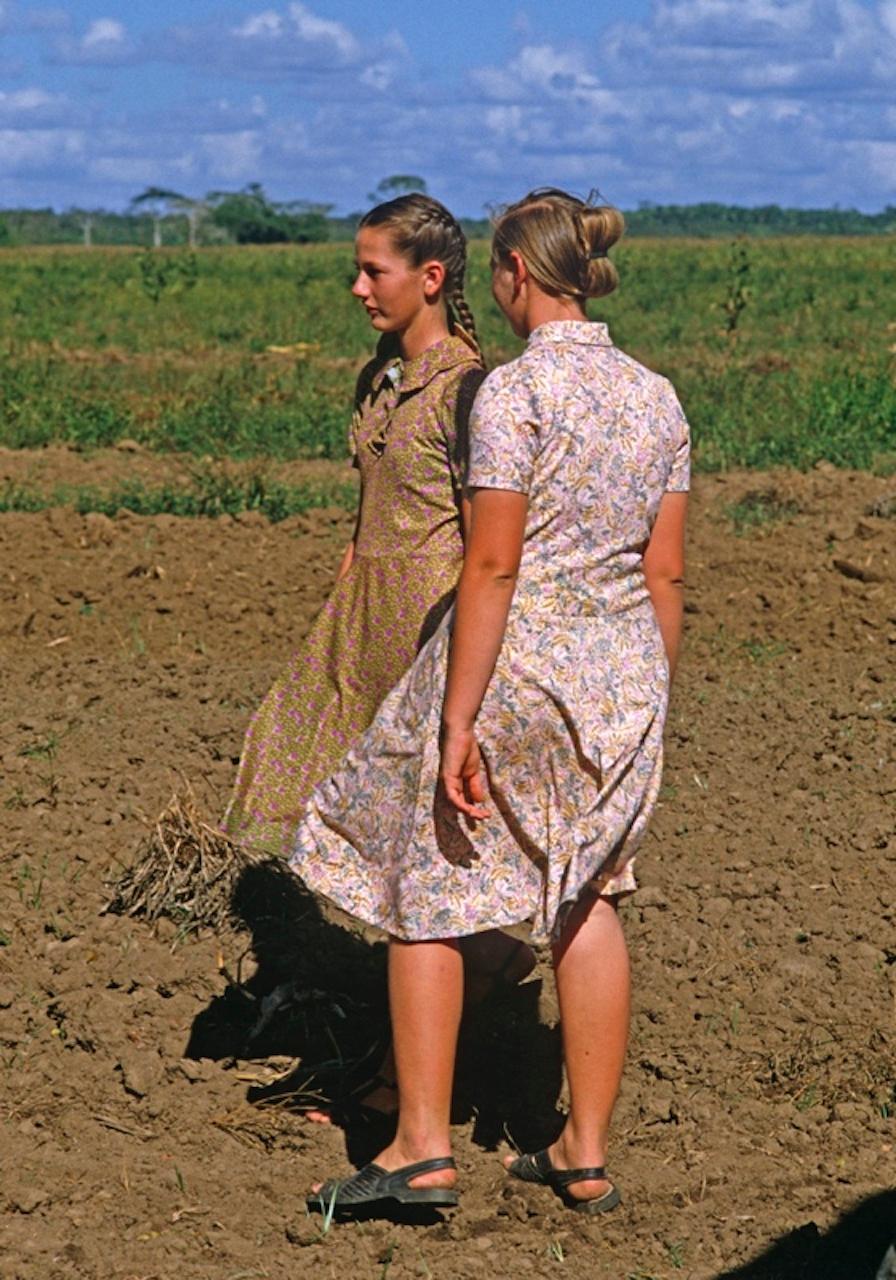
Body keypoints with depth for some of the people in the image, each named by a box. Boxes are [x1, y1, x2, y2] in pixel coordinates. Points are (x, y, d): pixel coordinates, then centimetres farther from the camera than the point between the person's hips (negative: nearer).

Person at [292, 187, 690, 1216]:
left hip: (514, 664, -6)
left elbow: (493, 566, -18)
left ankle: (421, 1148, 10)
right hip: (621, 672, 6)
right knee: (584, 898, 16)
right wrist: (647, 704, 17)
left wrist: (458, 723, -17)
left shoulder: (514, 391, -15)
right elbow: (665, 571, 7)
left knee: (427, 889, 8)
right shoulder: (657, 398, 5)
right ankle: (586, 1155, 20)